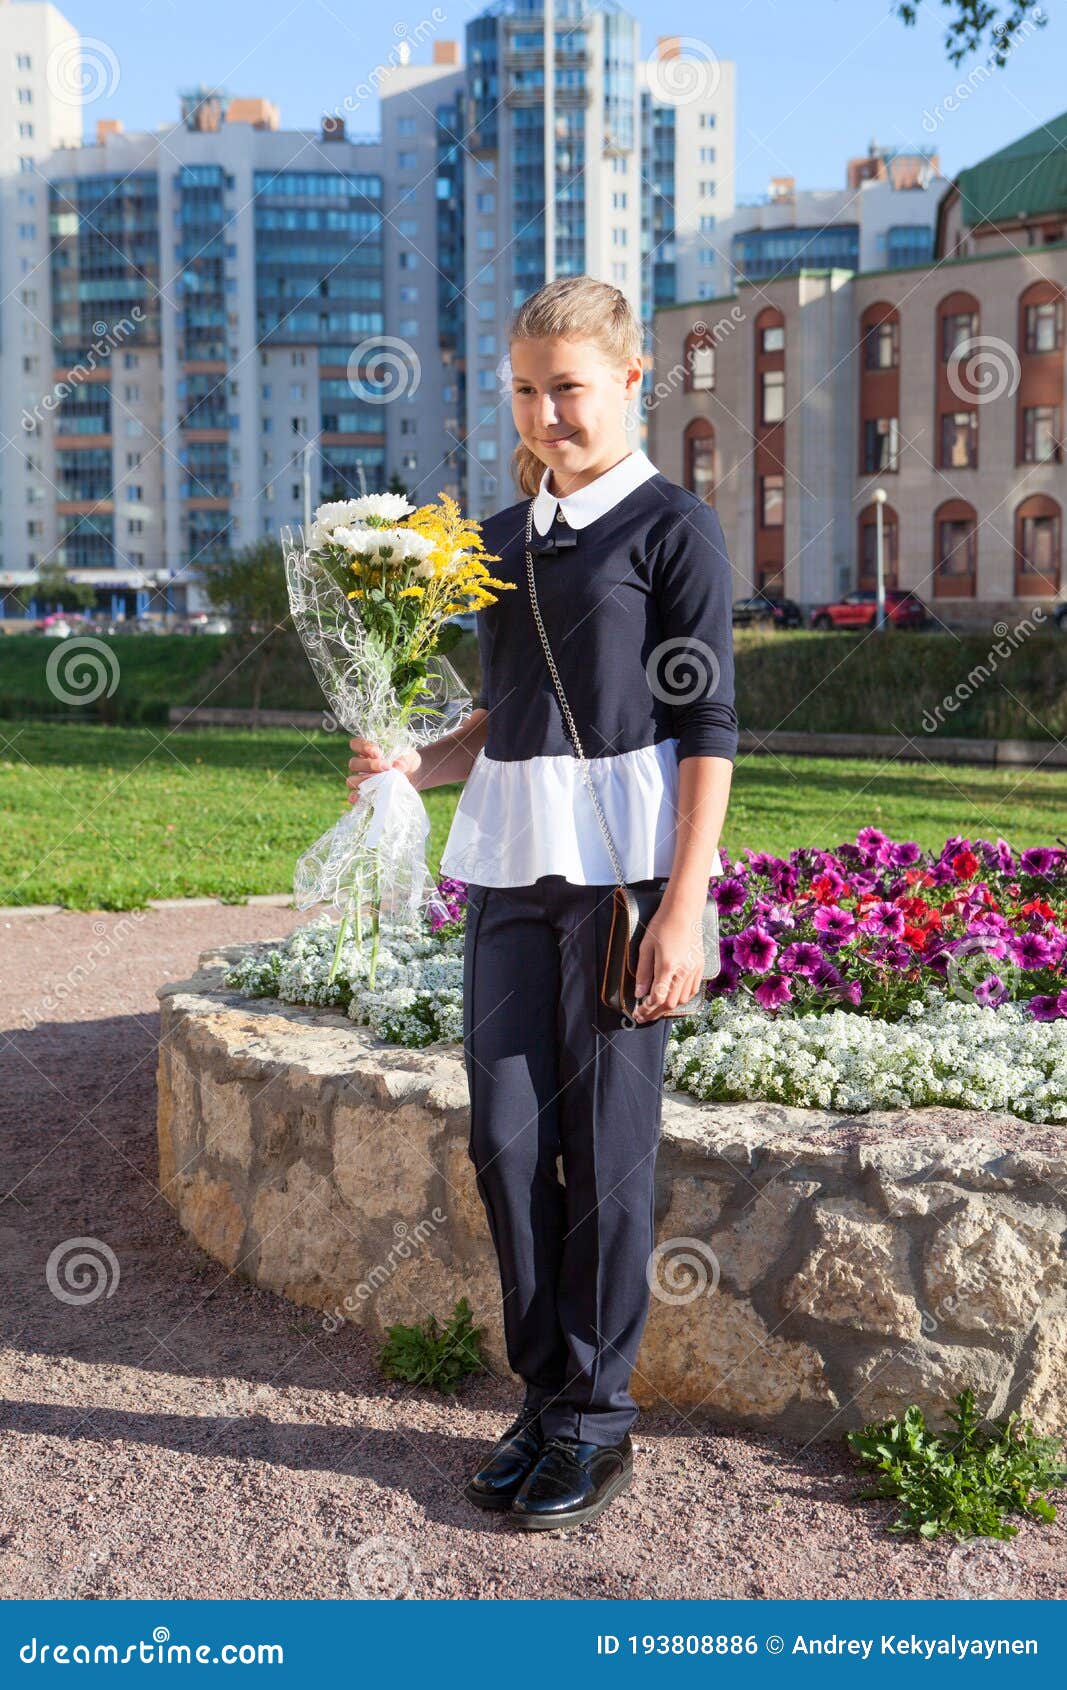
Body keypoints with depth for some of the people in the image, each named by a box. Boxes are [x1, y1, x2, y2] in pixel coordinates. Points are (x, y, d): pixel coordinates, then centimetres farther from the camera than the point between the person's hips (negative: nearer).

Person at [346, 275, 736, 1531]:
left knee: (604, 1143, -1)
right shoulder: (503, 538, 16)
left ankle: (597, 1419, 12)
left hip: (620, 863, -5)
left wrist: (683, 908, -13)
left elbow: (707, 726, -6)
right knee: (506, 1134, 4)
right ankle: (544, 1395, 19)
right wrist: (412, 766, 2)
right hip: (508, 861, 6)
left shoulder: (671, 525, -1)